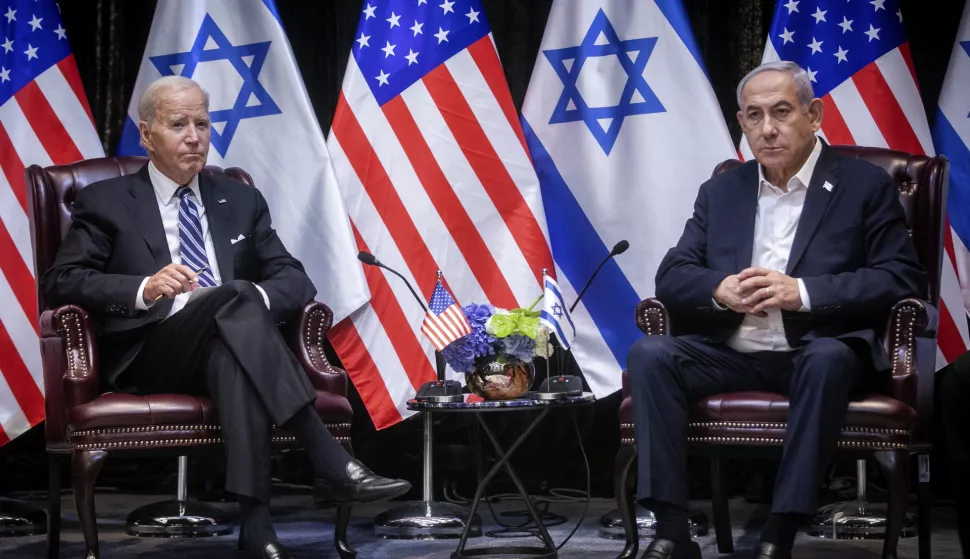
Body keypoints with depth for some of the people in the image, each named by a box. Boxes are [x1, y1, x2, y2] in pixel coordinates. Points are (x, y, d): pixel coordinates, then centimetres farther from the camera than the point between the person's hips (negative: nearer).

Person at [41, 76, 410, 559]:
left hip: (228, 345, 3)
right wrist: (145, 288, -18)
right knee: (233, 297, -35)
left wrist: (257, 298, -12)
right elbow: (59, 282, 1)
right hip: (150, 356, -2)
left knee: (233, 356, -38)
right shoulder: (106, 202, 12)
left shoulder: (241, 201, 22)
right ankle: (331, 465, -44)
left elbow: (295, 279, 14)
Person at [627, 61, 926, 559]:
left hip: (818, 351, -4)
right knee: (649, 354, -22)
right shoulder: (720, 192, 16)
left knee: (828, 360, -37)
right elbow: (672, 275, 11)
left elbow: (902, 278, -7)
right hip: (732, 352, 4)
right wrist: (720, 290, -14)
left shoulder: (864, 185, 3)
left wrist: (802, 292, -19)